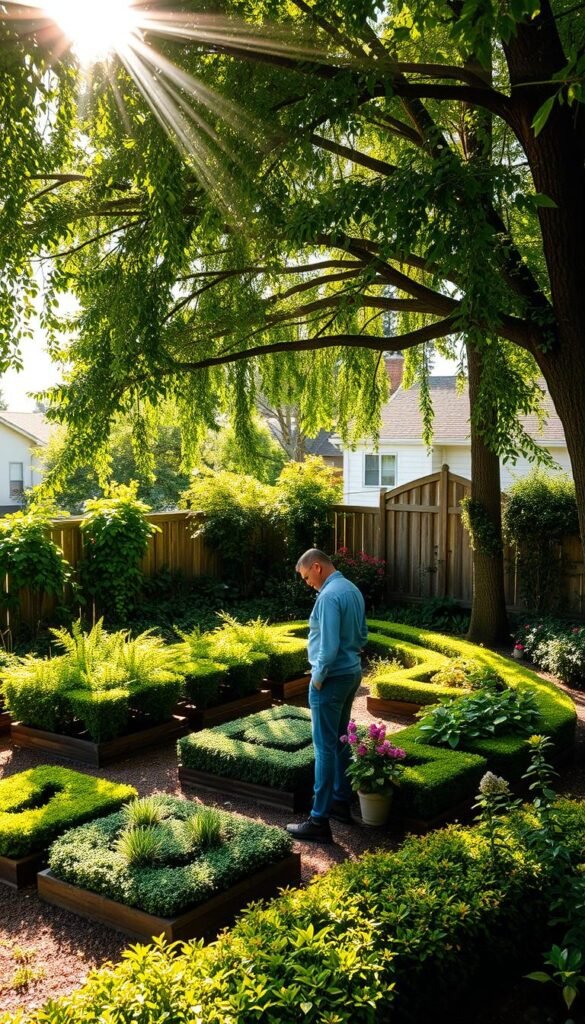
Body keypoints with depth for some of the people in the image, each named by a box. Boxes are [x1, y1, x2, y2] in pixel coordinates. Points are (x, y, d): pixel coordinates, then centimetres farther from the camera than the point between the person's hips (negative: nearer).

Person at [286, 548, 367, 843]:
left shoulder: (329, 596, -21)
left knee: (325, 747, -6)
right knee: (340, 741, 19)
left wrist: (318, 677, -14)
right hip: (352, 673, 10)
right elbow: (362, 635, 17)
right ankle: (341, 801, 30)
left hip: (332, 678, -10)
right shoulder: (352, 590, 9)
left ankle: (319, 821, -2)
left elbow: (329, 646, -25)